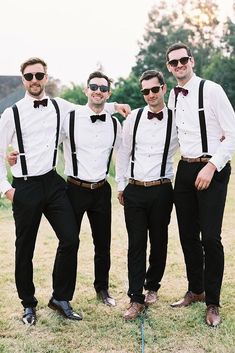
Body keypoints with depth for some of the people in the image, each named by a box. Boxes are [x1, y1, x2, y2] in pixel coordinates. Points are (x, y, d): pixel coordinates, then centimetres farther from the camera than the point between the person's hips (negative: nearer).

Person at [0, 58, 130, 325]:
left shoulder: (60, 107, 5)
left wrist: (114, 106, 12)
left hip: (53, 183, 3)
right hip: (25, 187, -3)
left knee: (70, 239, -4)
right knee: (25, 248, 7)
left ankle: (61, 298, 16)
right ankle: (28, 304, 27)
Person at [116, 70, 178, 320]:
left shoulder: (176, 121, 0)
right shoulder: (133, 118, 4)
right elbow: (123, 152, 10)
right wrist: (121, 186, 10)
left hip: (161, 190, -1)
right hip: (134, 190, 1)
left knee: (159, 243, 10)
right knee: (136, 245, 2)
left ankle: (152, 286, 32)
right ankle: (136, 299, 8)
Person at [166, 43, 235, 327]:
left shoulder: (211, 90, -9)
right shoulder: (173, 96, 10)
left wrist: (211, 167, -17)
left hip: (212, 170, -6)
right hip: (185, 169, 6)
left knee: (210, 237, -6)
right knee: (188, 235, 12)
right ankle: (195, 290, 31)